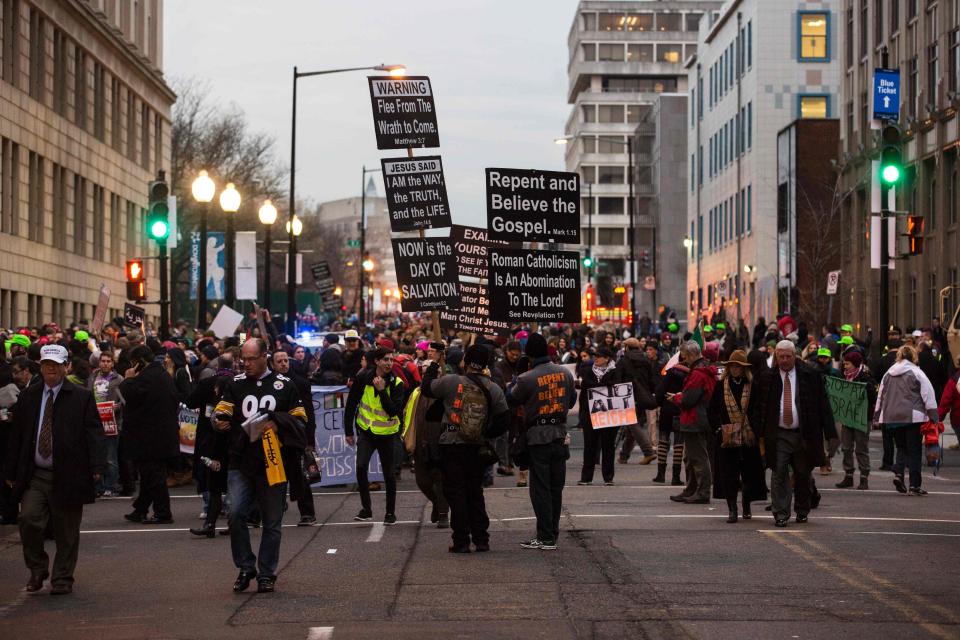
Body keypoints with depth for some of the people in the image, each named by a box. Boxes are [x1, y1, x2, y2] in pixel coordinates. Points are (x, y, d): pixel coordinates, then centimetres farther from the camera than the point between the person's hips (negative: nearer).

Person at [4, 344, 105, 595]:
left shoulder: (82, 397, 1)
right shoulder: (27, 397, 10)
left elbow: (94, 433, -3)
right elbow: (16, 436, 12)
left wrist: (96, 468, -15)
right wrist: (11, 472, 8)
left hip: (67, 477, -2)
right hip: (34, 476, 2)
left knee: (66, 532, 4)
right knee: (29, 520, -12)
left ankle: (62, 579, 18)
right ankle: (37, 570, 9)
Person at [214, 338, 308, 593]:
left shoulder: (284, 385, 5)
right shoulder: (236, 384, 10)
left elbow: (300, 419, 6)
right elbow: (221, 411, 4)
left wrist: (277, 423, -11)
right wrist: (219, 419, -20)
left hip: (272, 464, -1)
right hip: (240, 462, 1)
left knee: (271, 522, 6)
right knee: (236, 514, -13)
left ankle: (266, 574, 17)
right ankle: (246, 568, 3)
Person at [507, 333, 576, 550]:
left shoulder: (526, 379, -15)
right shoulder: (565, 372, 1)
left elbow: (510, 399, 0)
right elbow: (572, 400, 13)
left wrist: (514, 383, 15)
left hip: (538, 437, -5)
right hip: (560, 435, 5)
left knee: (540, 488, -1)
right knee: (556, 487, 12)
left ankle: (546, 538, -3)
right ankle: (552, 533, 18)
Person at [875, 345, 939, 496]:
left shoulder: (888, 374, 10)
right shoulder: (916, 373, -4)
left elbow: (880, 395, 15)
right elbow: (928, 395, -7)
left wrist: (878, 415, 24)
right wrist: (933, 417, -4)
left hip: (892, 417, 4)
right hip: (912, 417, -4)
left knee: (901, 448, 18)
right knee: (914, 450, 3)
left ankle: (898, 473, -6)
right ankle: (914, 485, 2)